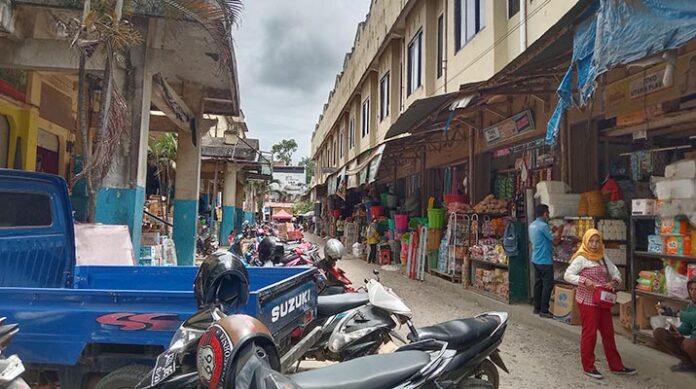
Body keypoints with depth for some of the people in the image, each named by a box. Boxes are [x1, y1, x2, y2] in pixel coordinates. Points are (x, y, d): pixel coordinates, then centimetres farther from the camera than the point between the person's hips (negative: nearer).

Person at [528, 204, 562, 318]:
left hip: (535, 259, 9)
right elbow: (555, 241, -14)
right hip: (545, 261, -9)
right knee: (548, 285, -2)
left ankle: (537, 308, 19)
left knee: (538, 283, 13)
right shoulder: (543, 226, -19)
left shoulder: (532, 225, 9)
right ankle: (544, 310, 1)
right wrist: (559, 231, 3)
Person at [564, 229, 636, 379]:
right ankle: (588, 367, 14)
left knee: (608, 333, 14)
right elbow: (567, 275, -17)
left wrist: (613, 282, -8)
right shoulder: (581, 258, -12)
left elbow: (616, 273, 12)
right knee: (589, 333, 2)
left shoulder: (603, 258, 9)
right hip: (587, 301, -7)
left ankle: (616, 366, 26)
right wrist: (584, 281, -28)